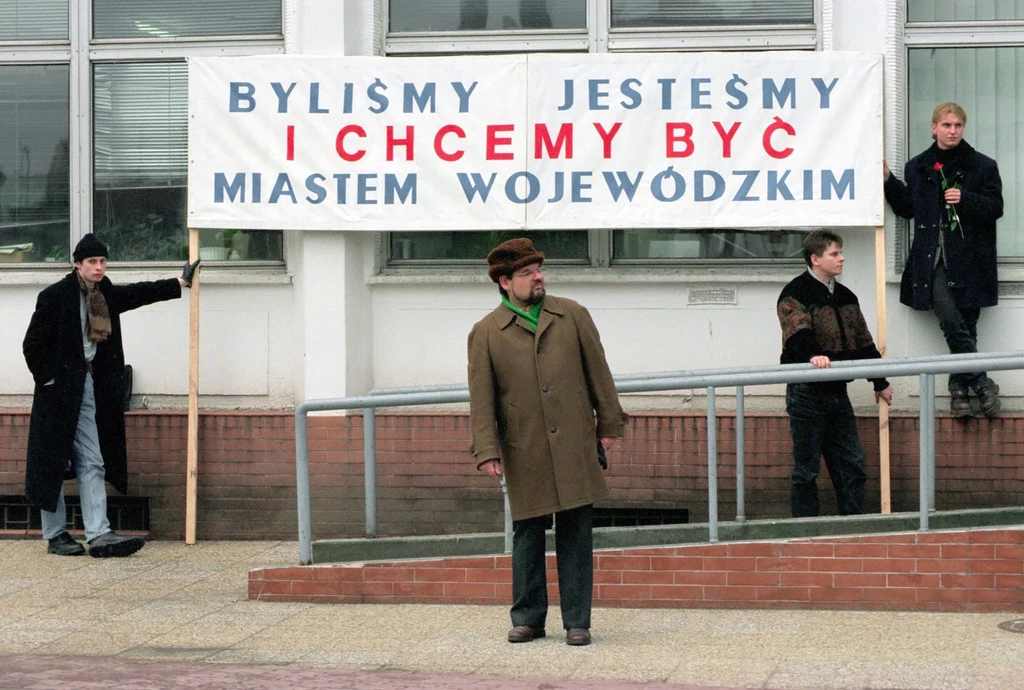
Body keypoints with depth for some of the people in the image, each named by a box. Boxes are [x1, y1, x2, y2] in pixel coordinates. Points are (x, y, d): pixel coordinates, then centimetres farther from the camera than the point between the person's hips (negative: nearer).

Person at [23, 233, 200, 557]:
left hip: (89, 388, 7)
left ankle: (99, 535, -5)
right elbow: (33, 344, -9)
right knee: (53, 461, 1)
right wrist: (49, 380, -10)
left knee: (92, 464, 0)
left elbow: (141, 293, 26)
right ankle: (55, 535, 8)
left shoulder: (106, 294, 11)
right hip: (61, 389, -6)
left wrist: (181, 282, 28)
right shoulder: (55, 296, -10)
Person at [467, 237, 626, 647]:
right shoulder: (486, 333, 2)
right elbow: (481, 397, 0)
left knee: (576, 534, 3)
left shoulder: (573, 316, 9)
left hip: (575, 446, 1)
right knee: (527, 534, 5)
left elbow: (598, 372, 11)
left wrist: (609, 425, 8)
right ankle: (528, 618, 17)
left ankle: (577, 621, 9)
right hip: (524, 455, -1)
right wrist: (486, 451, -6)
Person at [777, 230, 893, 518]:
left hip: (837, 390, 7)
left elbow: (862, 341, 23)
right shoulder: (795, 294, -9)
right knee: (806, 468, -1)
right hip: (807, 393, -7)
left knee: (852, 463, 6)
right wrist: (814, 355, -47)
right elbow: (798, 333, -27)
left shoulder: (845, 296, 16)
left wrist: (880, 383, 26)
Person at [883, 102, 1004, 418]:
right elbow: (907, 208, 21)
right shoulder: (917, 167, 14)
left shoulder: (983, 166, 7)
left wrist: (966, 199, -13)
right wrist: (889, 181, 10)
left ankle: (959, 388, 9)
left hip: (969, 259, 0)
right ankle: (981, 383, -6)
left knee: (964, 326, -1)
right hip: (933, 259, 1)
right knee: (953, 324, -16)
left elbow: (995, 207, 3)